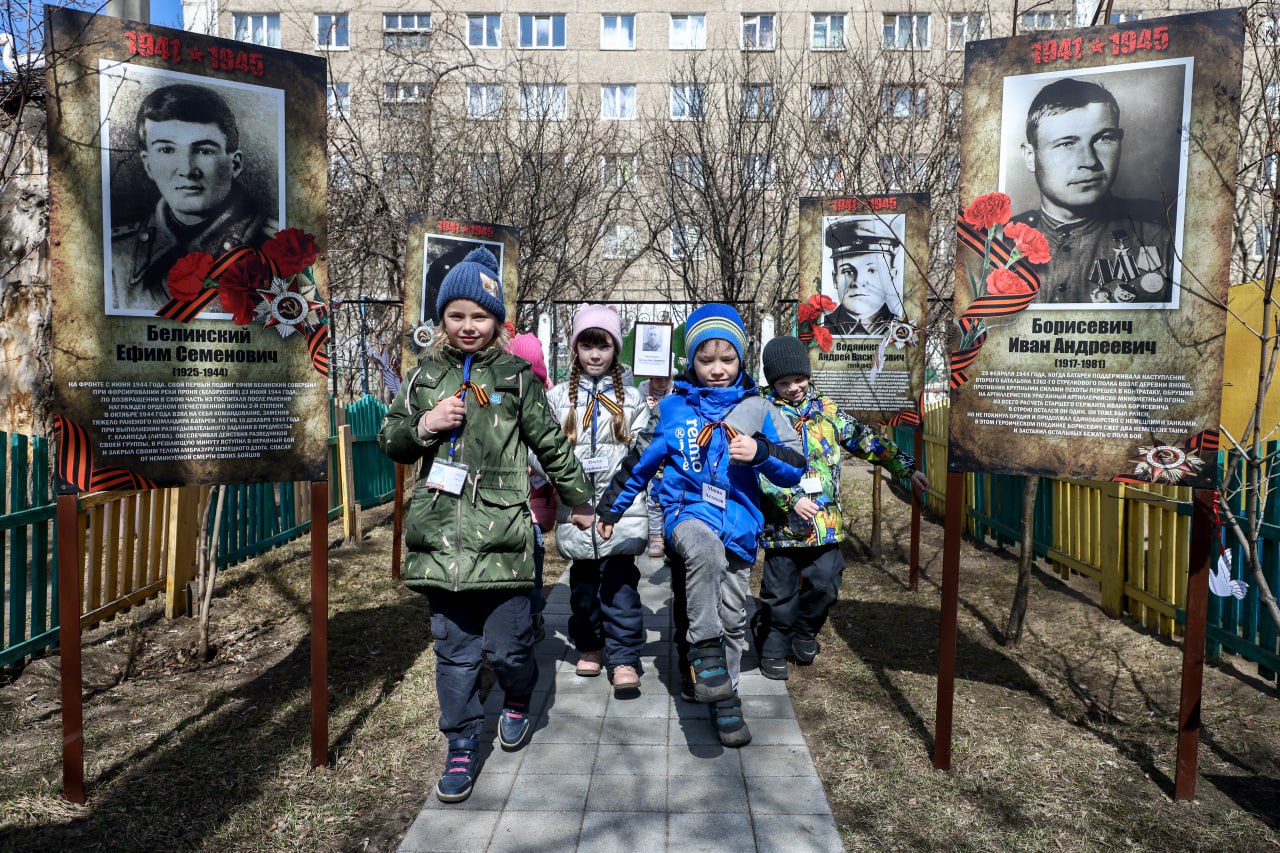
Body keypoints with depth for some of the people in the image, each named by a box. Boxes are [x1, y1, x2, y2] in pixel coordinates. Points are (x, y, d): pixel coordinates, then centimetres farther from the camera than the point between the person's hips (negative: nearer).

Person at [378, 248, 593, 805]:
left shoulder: (516, 377, 4)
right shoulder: (424, 377, 11)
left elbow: (551, 444, 9)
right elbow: (389, 441, 16)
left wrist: (578, 502, 16)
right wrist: (424, 425, -5)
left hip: (501, 532, -2)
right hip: (440, 534, 3)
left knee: (507, 645, 1)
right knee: (454, 649, 8)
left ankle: (517, 702, 35)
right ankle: (462, 746, 24)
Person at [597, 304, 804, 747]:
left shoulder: (757, 408, 4)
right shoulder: (674, 406, 4)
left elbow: (795, 467, 3)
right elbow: (641, 460, 14)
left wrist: (760, 452, -16)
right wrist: (611, 507, 19)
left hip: (737, 522, 2)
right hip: (686, 512, -1)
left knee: (732, 615, 5)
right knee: (705, 545, -37)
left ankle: (725, 702, 25)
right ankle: (705, 651, -23)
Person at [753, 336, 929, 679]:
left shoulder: (825, 409, 9)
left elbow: (863, 439, 12)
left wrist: (905, 467, 10)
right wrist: (791, 499, -24)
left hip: (825, 520, 4)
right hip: (782, 521, -3)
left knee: (824, 584, 6)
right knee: (780, 591, 7)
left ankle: (804, 631, 32)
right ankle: (773, 649, 26)